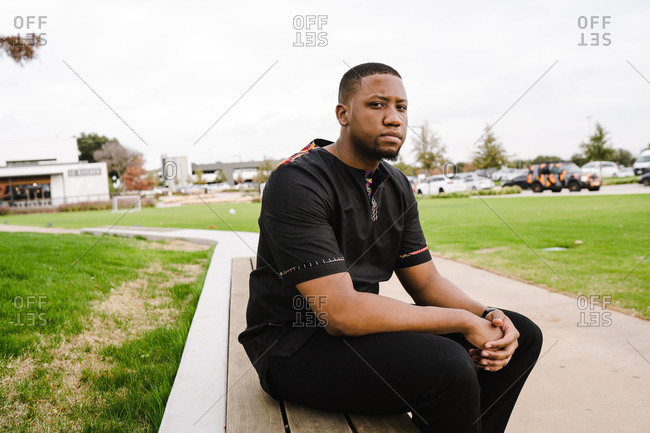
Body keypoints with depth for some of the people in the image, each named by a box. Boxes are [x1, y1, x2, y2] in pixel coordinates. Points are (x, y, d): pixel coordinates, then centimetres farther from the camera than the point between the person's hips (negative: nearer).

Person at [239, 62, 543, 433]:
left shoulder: (397, 186, 7)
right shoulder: (297, 182, -20)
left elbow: (426, 281, 8)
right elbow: (340, 312, -27)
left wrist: (488, 317, -12)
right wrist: (464, 322, -21)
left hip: (363, 325, 8)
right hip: (295, 345, -7)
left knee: (522, 335, 0)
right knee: (447, 366, -31)